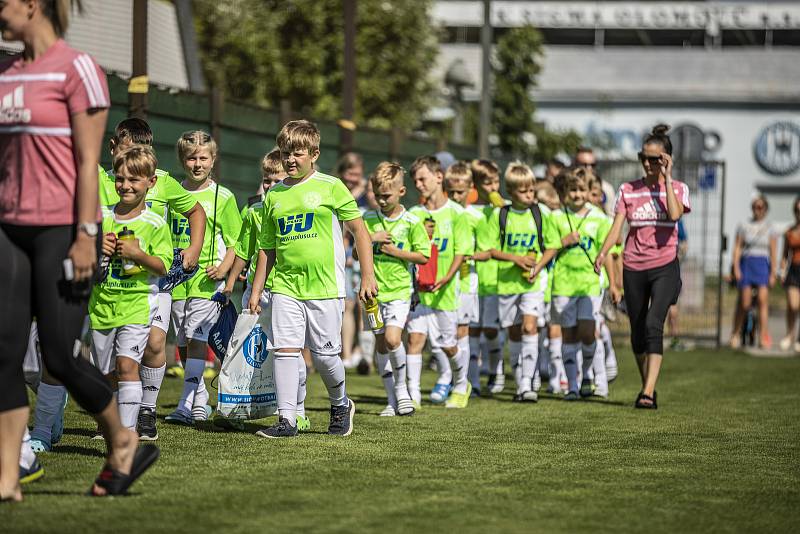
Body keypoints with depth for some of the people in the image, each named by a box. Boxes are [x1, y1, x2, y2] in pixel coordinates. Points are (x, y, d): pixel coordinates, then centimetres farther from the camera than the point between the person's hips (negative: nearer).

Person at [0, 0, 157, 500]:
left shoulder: (76, 68, -8)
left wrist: (86, 236, -16)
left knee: (59, 357, -5)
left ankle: (123, 443, 17)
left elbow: (88, 160, -12)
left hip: (62, 230, -7)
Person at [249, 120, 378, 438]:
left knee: (324, 355, 0)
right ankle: (286, 420, -3)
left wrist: (367, 277, -4)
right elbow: (267, 248, 17)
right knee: (285, 349, -7)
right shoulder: (274, 195, 11)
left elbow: (359, 232, 2)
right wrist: (256, 290, 14)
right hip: (285, 286, 3)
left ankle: (341, 405, 27)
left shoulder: (331, 188, 0)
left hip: (324, 286, -3)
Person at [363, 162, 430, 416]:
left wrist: (396, 251, -11)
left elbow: (423, 257, -2)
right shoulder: (368, 219, 4)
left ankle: (401, 388, 3)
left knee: (392, 339, -19)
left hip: (399, 290, -3)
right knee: (381, 344, 6)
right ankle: (392, 400, 14)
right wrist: (370, 238, -10)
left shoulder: (411, 222, -4)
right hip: (374, 289, 4)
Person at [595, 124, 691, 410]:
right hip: (633, 266, 3)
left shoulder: (677, 188, 2)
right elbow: (617, 225, 0)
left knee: (653, 324, -20)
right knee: (638, 331, 9)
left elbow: (674, 214, -20)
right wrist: (603, 253, -17)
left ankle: (648, 392, -25)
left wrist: (667, 177, -15)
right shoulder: (628, 190, 7)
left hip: (664, 266, -3)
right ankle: (647, 387, 25)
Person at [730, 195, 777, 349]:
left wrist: (773, 273, -2)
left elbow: (773, 253, 4)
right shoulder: (744, 226, 7)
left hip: (763, 264, 0)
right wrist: (736, 268, -5)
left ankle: (764, 338, -17)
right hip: (746, 263, 0)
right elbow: (737, 248, 5)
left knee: (763, 299, -15)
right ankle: (735, 334, 18)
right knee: (744, 303, -2)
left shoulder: (770, 229, 6)